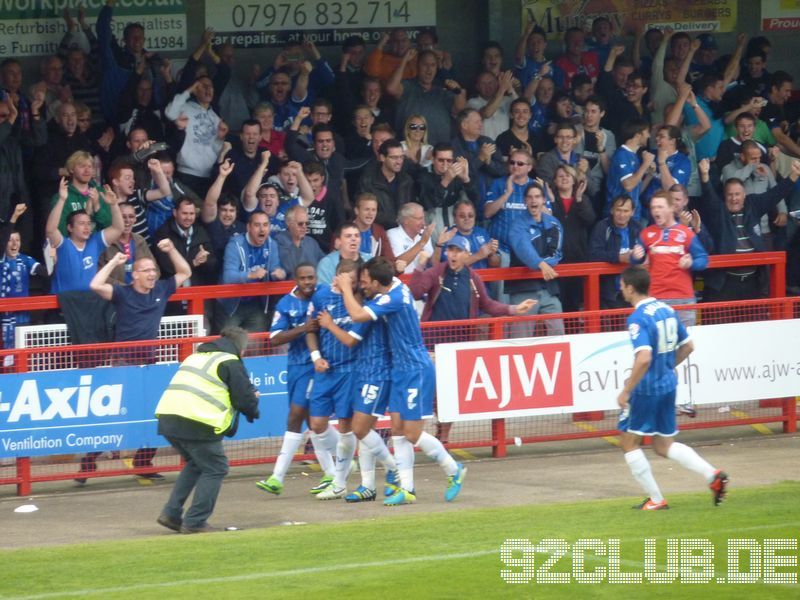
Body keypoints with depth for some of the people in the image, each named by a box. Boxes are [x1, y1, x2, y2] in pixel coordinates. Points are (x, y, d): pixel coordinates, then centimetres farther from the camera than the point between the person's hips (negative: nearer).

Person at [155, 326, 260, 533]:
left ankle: (171, 513, 19)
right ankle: (195, 522, 1)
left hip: (167, 416, 8)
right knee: (215, 469, 6)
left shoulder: (196, 356, 27)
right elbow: (245, 399, -1)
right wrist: (253, 409, 22)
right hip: (197, 423, -8)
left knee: (195, 463, 26)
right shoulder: (230, 363, 1)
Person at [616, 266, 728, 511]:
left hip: (646, 390, -8)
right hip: (668, 385, 8)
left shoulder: (637, 318, -19)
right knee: (664, 446, 18)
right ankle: (712, 475, 1)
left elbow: (644, 358, -30)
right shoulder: (666, 310, 7)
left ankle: (655, 500, 9)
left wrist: (626, 391, -21)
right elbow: (687, 346, 16)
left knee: (629, 442, 9)